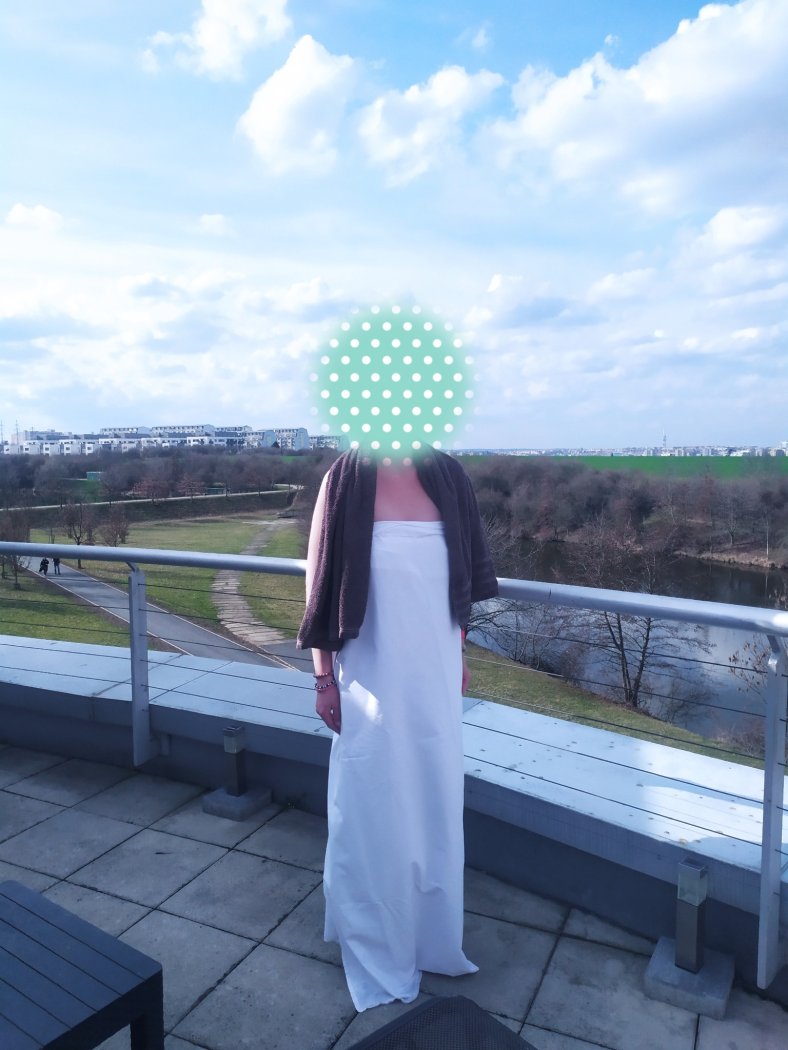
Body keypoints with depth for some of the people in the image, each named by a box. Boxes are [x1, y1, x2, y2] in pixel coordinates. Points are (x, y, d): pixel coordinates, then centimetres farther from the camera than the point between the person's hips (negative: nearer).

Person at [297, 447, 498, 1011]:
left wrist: (460, 653, 13)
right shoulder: (347, 479, -11)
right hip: (371, 677, -3)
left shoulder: (447, 476, -1)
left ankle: (431, 930, 42)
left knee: (435, 802, 18)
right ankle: (376, 948, 35)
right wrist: (323, 678, -5)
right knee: (373, 809, 11)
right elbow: (324, 583, -7)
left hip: (435, 673, 4)